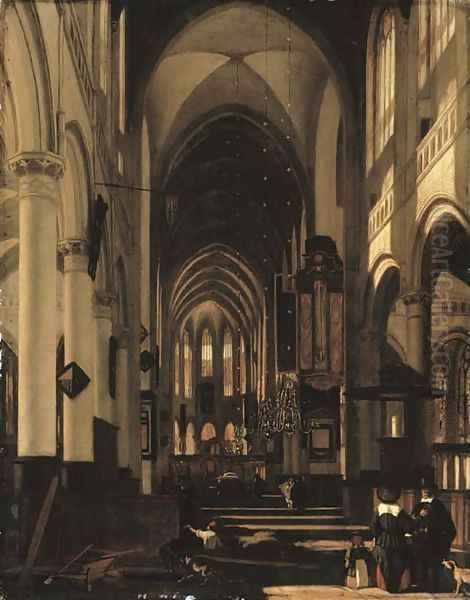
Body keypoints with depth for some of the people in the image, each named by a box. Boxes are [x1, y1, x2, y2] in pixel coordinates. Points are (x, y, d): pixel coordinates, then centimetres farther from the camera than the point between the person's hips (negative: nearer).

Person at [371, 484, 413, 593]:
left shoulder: (379, 509, -7)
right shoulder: (399, 510, -12)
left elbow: (373, 526, -9)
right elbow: (408, 527, -12)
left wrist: (377, 536, 6)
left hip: (383, 542, 2)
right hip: (397, 542, -2)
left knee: (385, 565, 12)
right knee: (398, 565, 9)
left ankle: (386, 585, 14)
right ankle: (397, 586, 11)